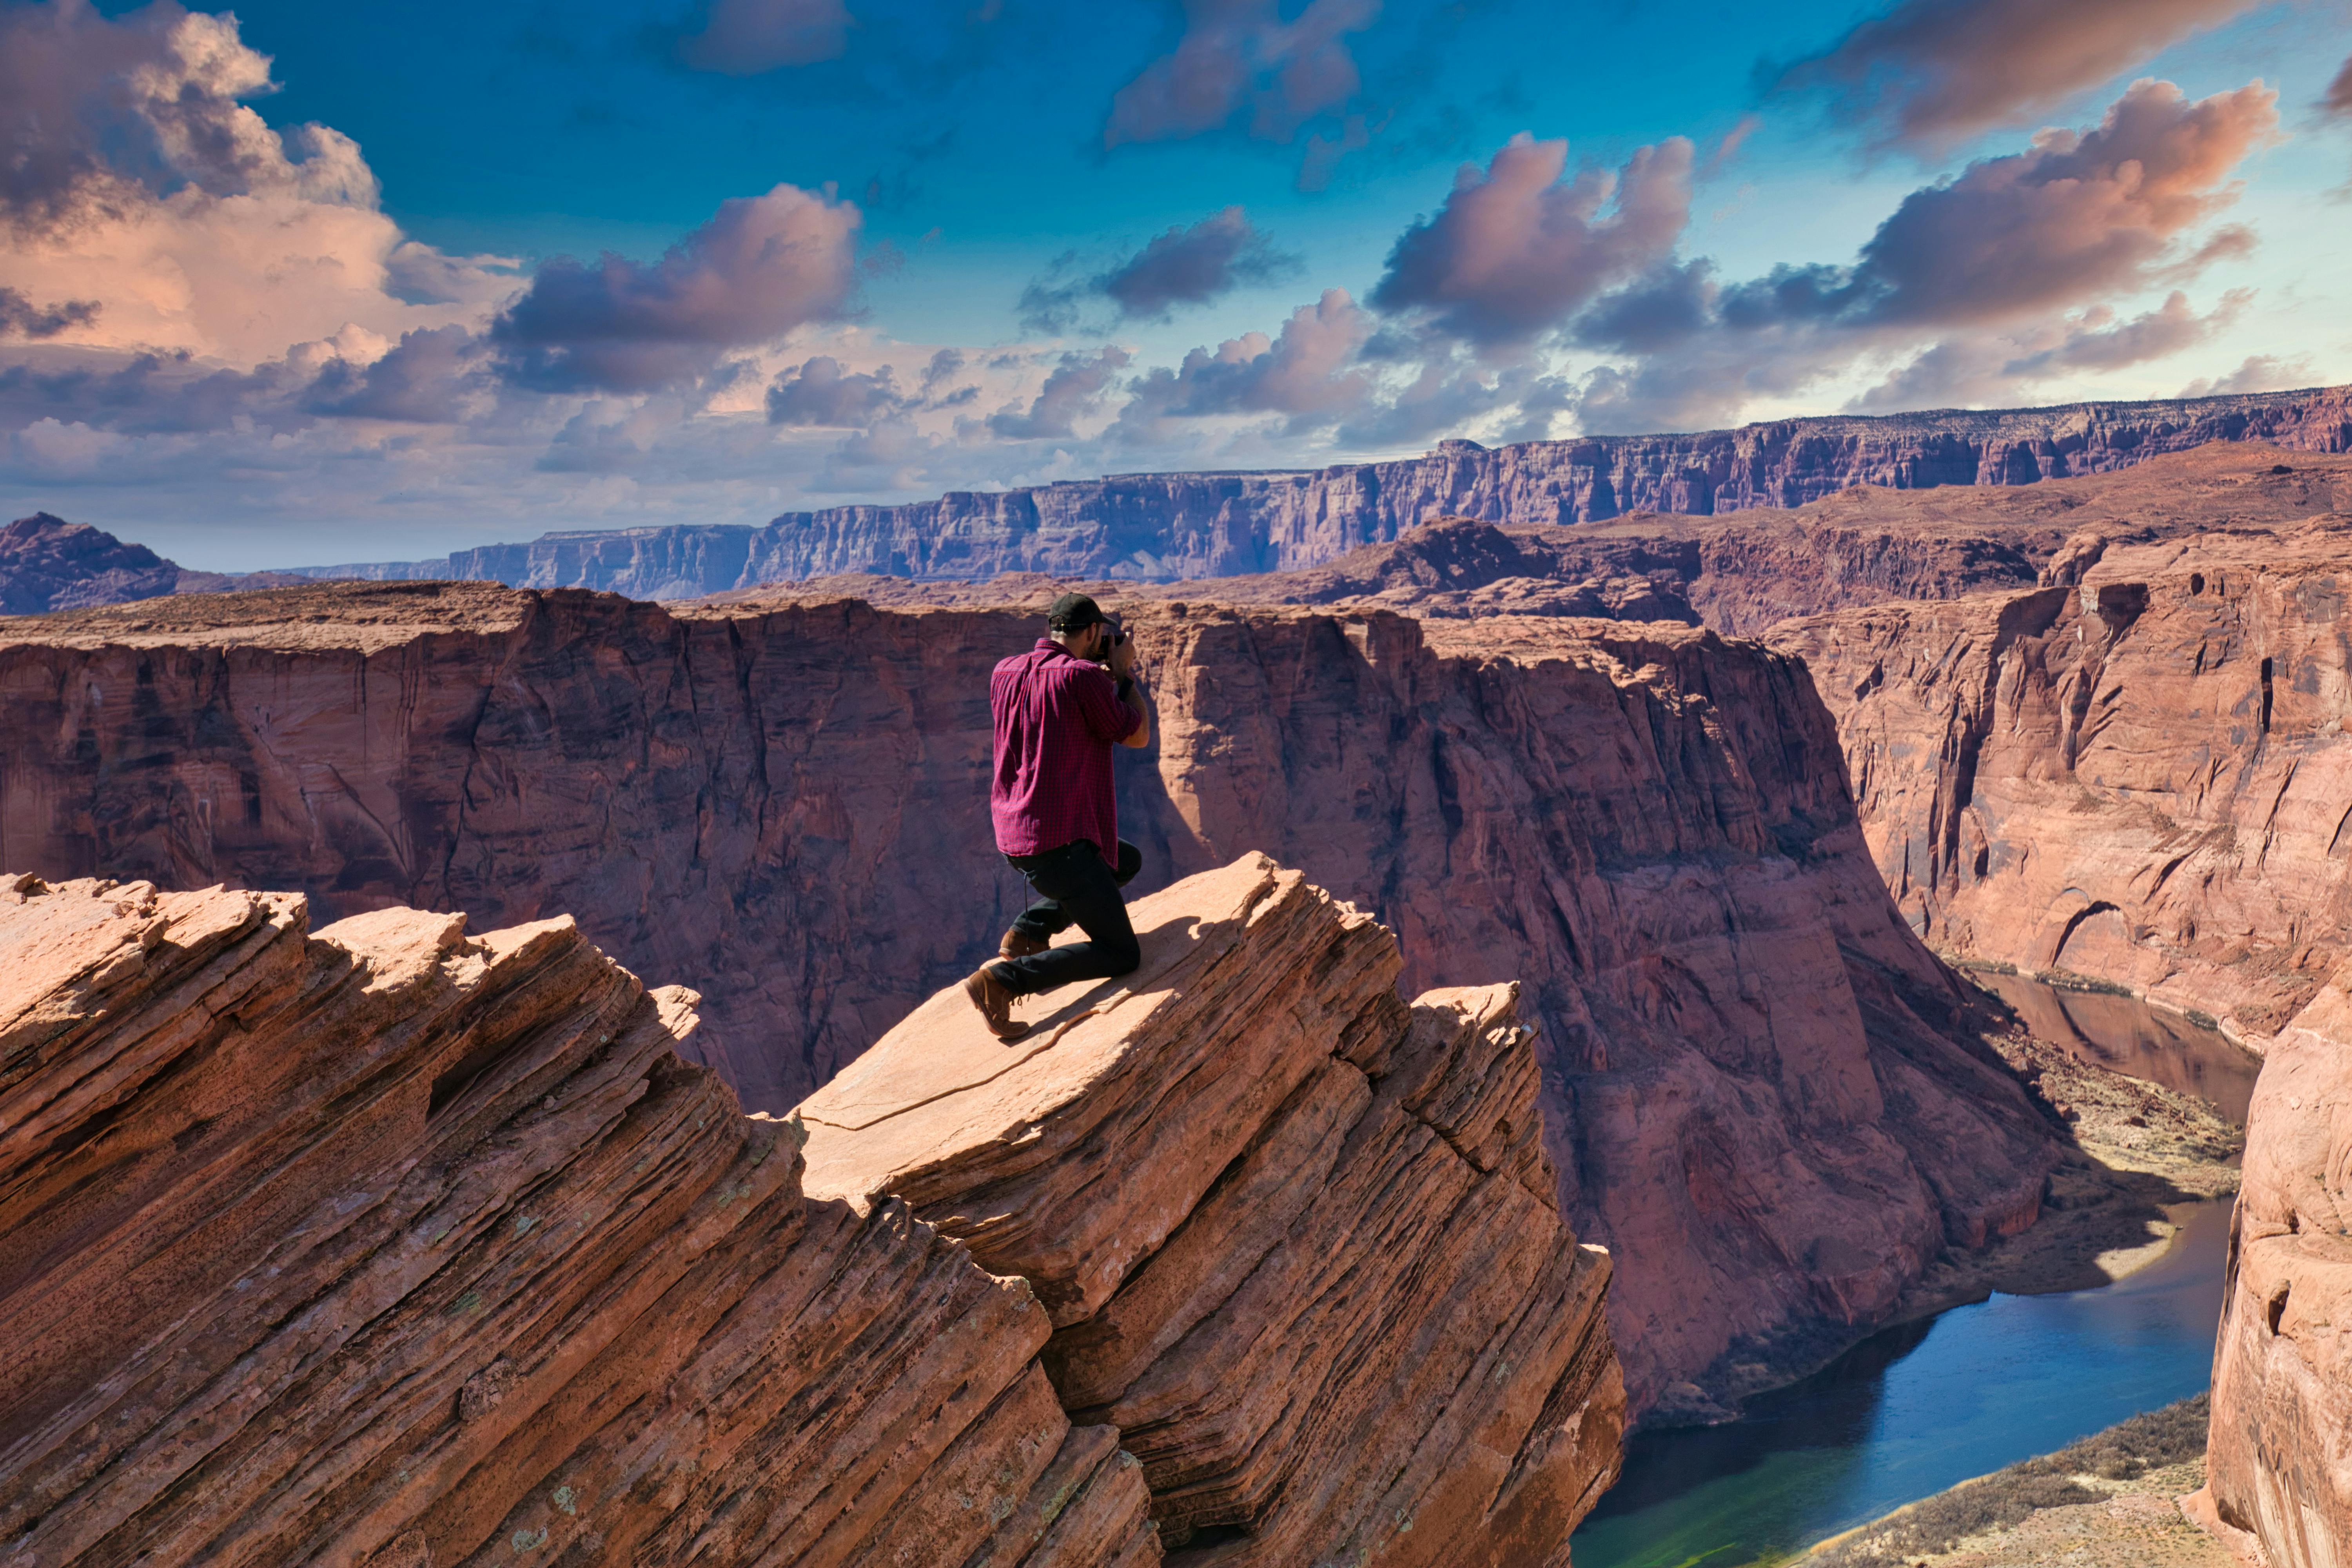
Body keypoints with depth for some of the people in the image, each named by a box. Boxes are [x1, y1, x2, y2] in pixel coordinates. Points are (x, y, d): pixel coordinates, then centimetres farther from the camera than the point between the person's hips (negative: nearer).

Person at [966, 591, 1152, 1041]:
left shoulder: (1004, 673, 8)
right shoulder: (1083, 677, -14)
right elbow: (1138, 736, -3)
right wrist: (1124, 671, 8)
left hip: (1012, 837, 9)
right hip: (1059, 842, -9)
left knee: (1128, 861, 31)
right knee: (1121, 956, 2)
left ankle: (1027, 932, 18)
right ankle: (1001, 979, -12)